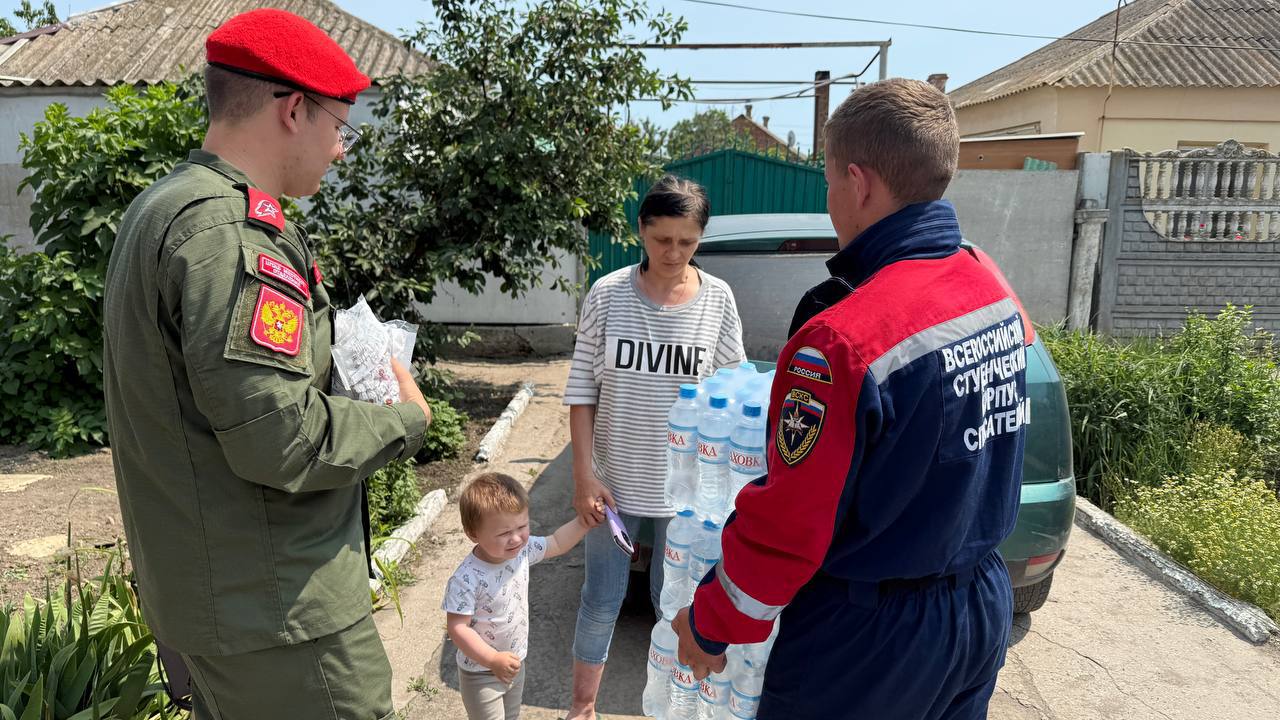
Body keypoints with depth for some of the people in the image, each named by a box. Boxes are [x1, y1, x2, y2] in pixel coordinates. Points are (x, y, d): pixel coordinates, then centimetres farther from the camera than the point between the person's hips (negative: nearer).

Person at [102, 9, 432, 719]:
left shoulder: (158, 207, 12)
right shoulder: (228, 228, -22)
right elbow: (281, 441, -27)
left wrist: (345, 362, 8)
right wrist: (406, 418, -11)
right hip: (275, 608, -10)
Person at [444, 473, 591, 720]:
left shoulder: (523, 550, -14)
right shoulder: (467, 579, -33)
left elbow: (556, 544, 4)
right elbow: (458, 628, -28)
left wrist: (583, 521, -6)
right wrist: (494, 660, -33)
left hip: (515, 664, 7)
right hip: (481, 673, -7)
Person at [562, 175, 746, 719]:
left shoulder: (717, 299, -6)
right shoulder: (607, 294, -8)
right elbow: (582, 390, -4)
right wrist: (583, 475, -8)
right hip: (615, 480, 0)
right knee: (601, 601, 13)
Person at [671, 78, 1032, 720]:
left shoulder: (842, 337, -29)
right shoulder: (995, 293, -4)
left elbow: (788, 526, -22)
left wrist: (709, 627, -8)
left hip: (867, 640, -7)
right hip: (985, 605, 8)